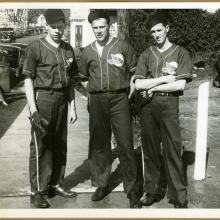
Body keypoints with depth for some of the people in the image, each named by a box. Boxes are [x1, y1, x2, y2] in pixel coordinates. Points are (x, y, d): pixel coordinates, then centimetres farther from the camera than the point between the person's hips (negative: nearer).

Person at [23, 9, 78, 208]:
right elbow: (28, 79, -6)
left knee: (60, 144, 10)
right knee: (40, 145, -2)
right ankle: (37, 192, 5)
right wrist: (33, 110, -14)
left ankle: (56, 184, 23)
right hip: (42, 97, -5)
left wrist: (72, 107, 12)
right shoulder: (36, 47, -4)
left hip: (62, 100, 5)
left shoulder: (68, 49, 12)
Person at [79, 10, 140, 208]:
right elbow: (84, 78, 22)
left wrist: (128, 93, 0)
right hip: (97, 101, 3)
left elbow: (134, 72, 6)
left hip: (119, 98, -3)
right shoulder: (87, 51, 11)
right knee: (99, 145, 8)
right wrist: (94, 90, 12)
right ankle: (102, 185, 23)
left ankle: (131, 190, 4)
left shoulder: (123, 46, 3)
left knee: (125, 145, -5)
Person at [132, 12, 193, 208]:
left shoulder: (180, 53, 3)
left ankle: (178, 195, 7)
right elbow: (138, 84, -1)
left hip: (169, 105, -3)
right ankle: (153, 190, 18)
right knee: (150, 150, 7)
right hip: (148, 106, 3)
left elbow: (180, 85, -7)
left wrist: (152, 88, -5)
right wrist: (164, 79, -7)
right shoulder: (146, 55, 10)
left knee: (172, 150, -2)